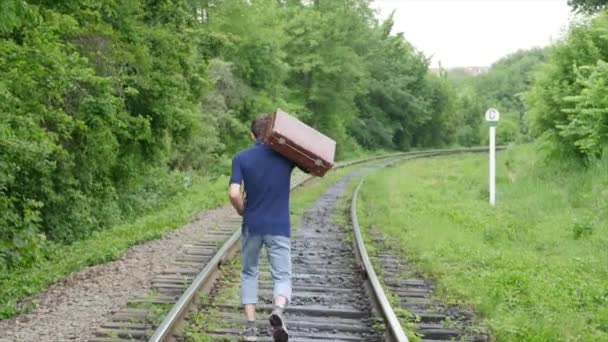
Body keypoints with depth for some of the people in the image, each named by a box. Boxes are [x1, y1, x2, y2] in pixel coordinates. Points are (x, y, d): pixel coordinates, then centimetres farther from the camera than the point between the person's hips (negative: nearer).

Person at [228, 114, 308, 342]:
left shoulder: (241, 158, -4)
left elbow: (234, 194, -13)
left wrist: (243, 212, 5)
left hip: (252, 226, 1)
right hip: (279, 227, 0)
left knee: (249, 274, 19)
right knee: (282, 276, 3)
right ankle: (278, 311, -29)